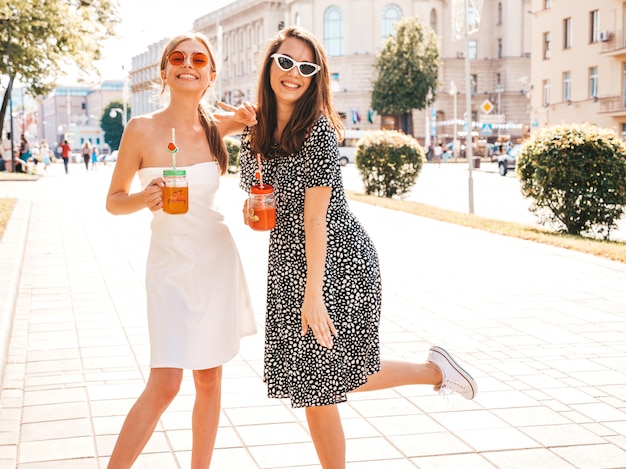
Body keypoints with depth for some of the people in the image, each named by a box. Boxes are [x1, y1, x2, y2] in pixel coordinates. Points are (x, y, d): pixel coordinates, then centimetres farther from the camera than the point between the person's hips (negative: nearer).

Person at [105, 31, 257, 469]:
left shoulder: (214, 127, 2)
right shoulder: (143, 128, -8)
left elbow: (248, 116, 25)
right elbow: (113, 200, -1)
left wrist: (245, 116, 2)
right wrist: (144, 199, -22)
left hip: (218, 259, 4)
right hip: (172, 264, -4)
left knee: (210, 380, 10)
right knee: (164, 384, -10)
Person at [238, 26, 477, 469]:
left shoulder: (318, 130, -15)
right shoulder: (255, 134, 6)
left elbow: (315, 217, -19)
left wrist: (313, 294, -20)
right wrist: (252, 211, -8)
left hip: (337, 264, -7)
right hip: (289, 266, 7)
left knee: (340, 375, 2)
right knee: (314, 387, 9)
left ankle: (434, 370, 23)